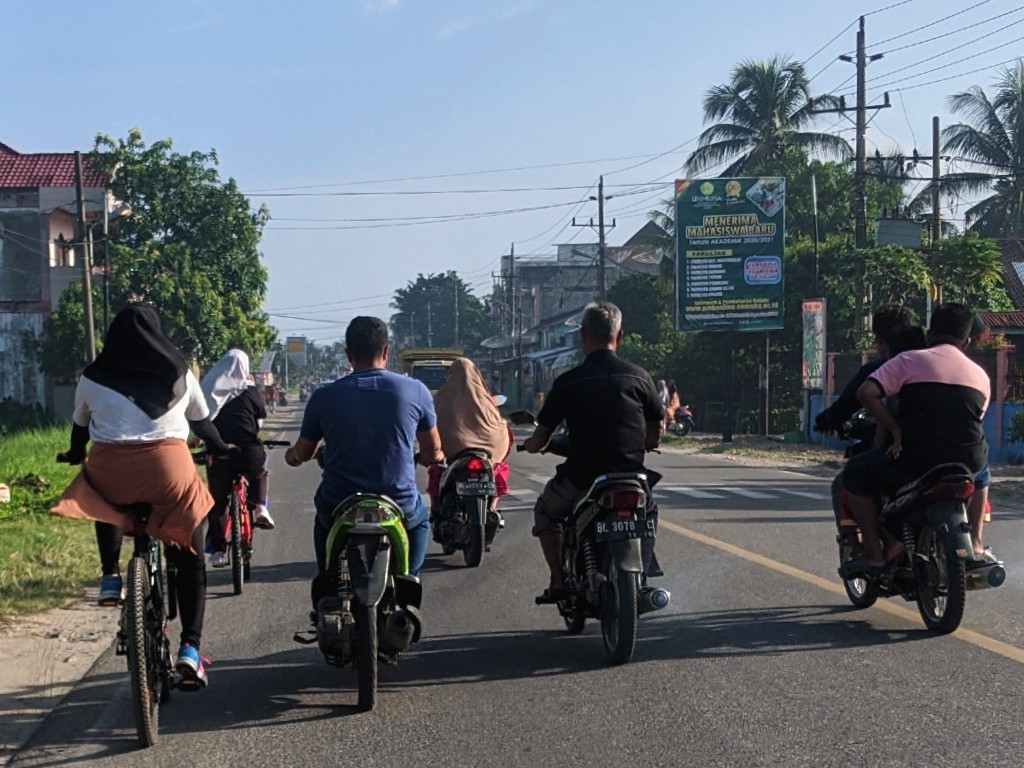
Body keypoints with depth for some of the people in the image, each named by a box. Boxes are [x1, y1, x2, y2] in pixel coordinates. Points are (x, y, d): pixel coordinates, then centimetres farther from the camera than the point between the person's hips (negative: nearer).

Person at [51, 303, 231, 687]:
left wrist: (75, 455, 45)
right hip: (168, 468, -1)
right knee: (189, 559, 11)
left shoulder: (92, 379, 10)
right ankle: (190, 648, 0)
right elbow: (202, 422, 23)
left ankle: (110, 576, 28)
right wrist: (221, 448, 43)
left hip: (109, 469, 1)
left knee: (108, 499, 38)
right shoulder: (179, 374, 11)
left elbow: (80, 427, 24)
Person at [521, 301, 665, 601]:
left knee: (546, 511, 27)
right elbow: (657, 429, 8)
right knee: (647, 510, 36)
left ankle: (559, 582, 15)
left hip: (581, 478, -2)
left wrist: (531, 445, 22)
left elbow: (540, 439, -1)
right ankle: (646, 574, 25)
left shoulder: (567, 382, -6)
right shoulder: (639, 377, -1)